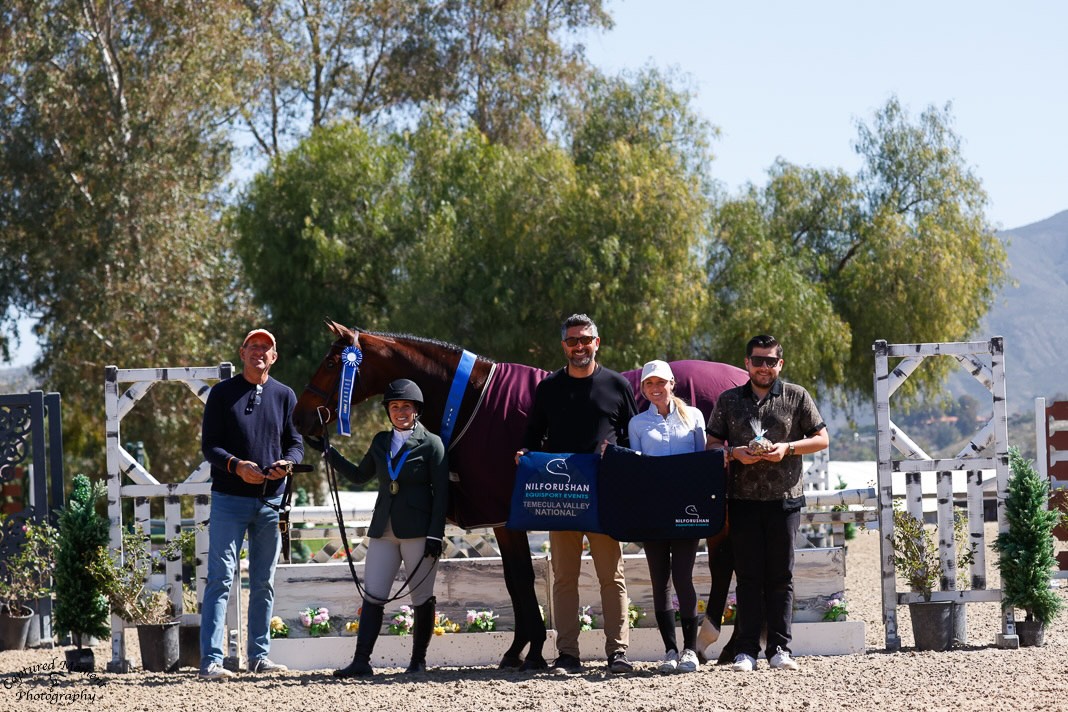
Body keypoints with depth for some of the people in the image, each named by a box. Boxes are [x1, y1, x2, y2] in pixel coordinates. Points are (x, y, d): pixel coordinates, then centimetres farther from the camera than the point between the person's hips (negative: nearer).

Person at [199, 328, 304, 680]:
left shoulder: (284, 396, 9)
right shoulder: (223, 393, 0)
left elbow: (296, 443, 11)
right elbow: (208, 445, -3)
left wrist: (288, 462, -12)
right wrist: (236, 466, -21)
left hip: (271, 501, 4)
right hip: (229, 499, -4)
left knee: (264, 583, 10)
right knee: (220, 580, -8)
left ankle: (259, 655, 19)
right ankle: (210, 660, -10)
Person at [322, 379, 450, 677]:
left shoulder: (431, 443, -3)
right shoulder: (381, 442, 13)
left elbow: (441, 493, -6)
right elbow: (359, 476, 26)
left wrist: (435, 536, -12)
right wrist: (328, 451, 19)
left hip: (418, 531, -5)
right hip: (384, 530, 5)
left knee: (422, 599, 3)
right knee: (372, 596, -2)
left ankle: (418, 661, 12)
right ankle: (361, 661, -6)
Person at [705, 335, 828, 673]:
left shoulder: (797, 397, 6)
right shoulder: (729, 400, 11)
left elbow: (821, 439, 6)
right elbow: (712, 444, 13)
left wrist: (788, 448, -10)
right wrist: (735, 453, -8)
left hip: (784, 498, -1)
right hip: (743, 499, 1)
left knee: (781, 576, 1)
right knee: (748, 575, 0)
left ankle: (779, 648, 4)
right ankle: (747, 650, 1)